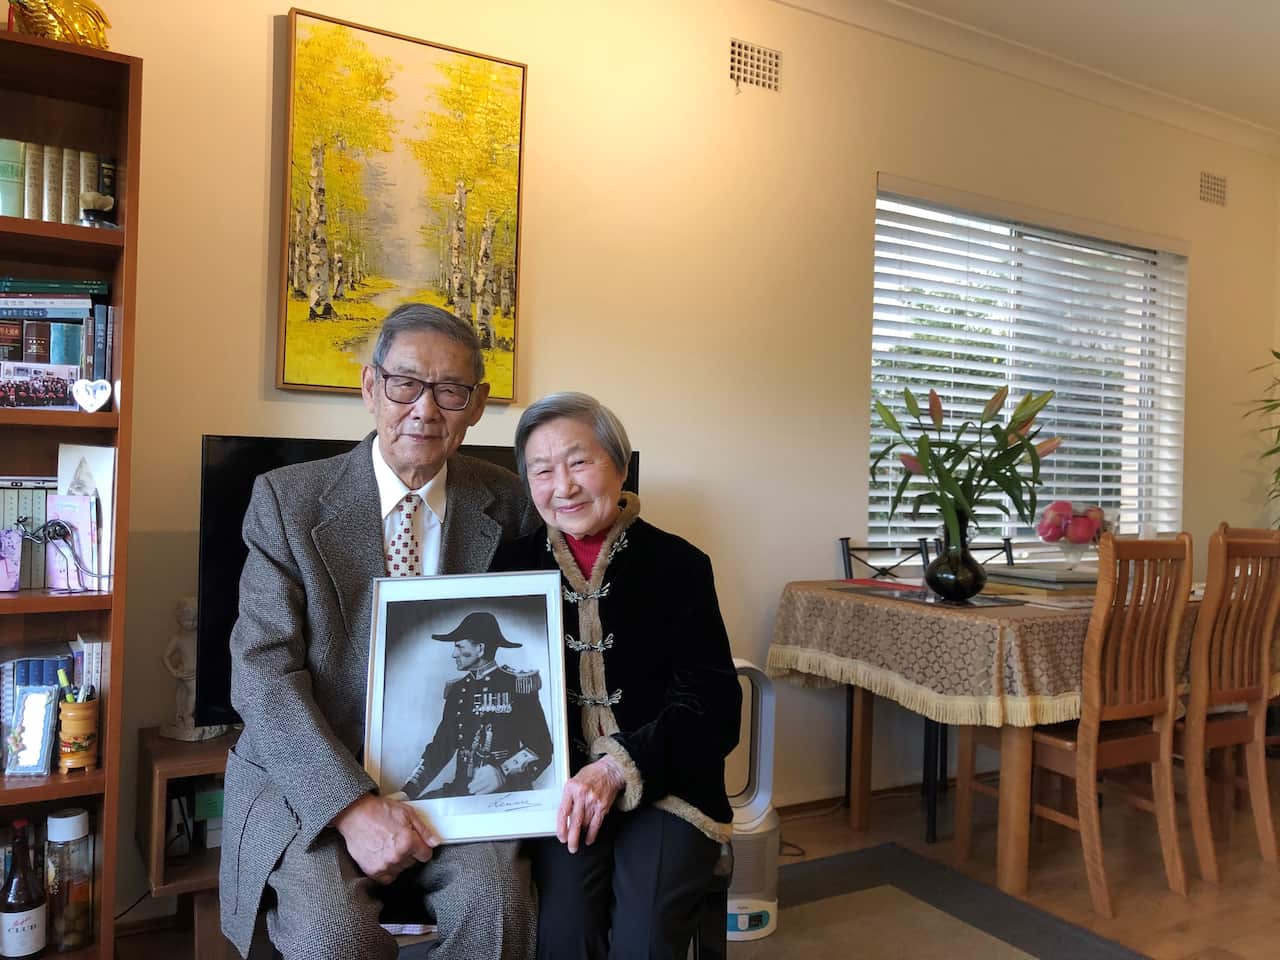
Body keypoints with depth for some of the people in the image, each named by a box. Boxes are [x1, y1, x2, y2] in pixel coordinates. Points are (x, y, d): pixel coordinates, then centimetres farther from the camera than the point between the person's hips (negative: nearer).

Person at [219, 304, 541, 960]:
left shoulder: (506, 505, 2)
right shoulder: (286, 499, -4)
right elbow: (262, 673, -9)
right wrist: (352, 804, -21)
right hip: (314, 776, -1)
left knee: (497, 895, -24)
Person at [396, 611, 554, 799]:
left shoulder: (517, 684, -3)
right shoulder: (457, 690, 14)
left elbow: (541, 748, -7)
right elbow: (440, 748, 12)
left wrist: (502, 773, -23)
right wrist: (407, 792, -1)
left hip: (509, 792, -5)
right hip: (461, 791, 6)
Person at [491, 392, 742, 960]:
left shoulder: (678, 565, -1)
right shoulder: (514, 567, 5)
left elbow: (711, 708, -6)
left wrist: (619, 767, -20)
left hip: (666, 783, -1)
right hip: (557, 786, 1)